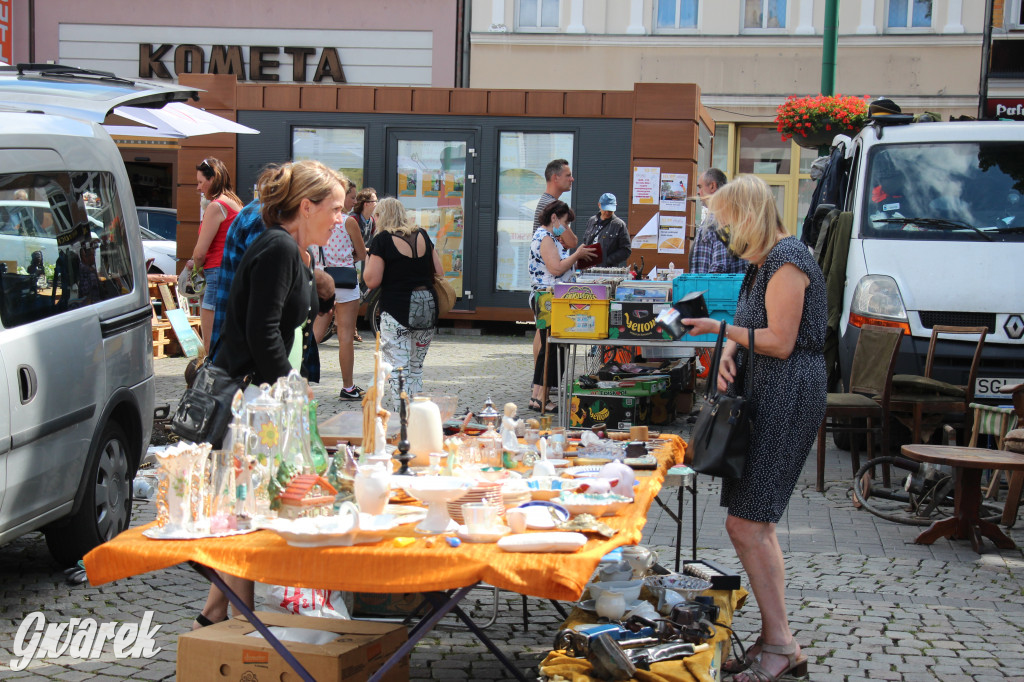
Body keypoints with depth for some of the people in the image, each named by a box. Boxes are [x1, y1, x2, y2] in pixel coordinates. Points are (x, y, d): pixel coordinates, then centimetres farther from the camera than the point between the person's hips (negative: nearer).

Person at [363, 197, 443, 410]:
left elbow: (372, 281, -9)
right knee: (416, 367, 16)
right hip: (428, 306, 6)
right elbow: (439, 271, 11)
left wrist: (367, 260, 7)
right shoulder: (422, 235, 10)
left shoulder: (383, 239, -6)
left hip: (397, 309, -6)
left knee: (397, 368, -5)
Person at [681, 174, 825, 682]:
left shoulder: (787, 259, -15)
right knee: (756, 525, 12)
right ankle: (774, 641, 19)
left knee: (745, 525, -11)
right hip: (763, 396, 11)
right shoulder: (762, 261, 17)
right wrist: (728, 354, -1)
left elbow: (780, 341, -19)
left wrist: (720, 328, -11)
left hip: (788, 397, -11)